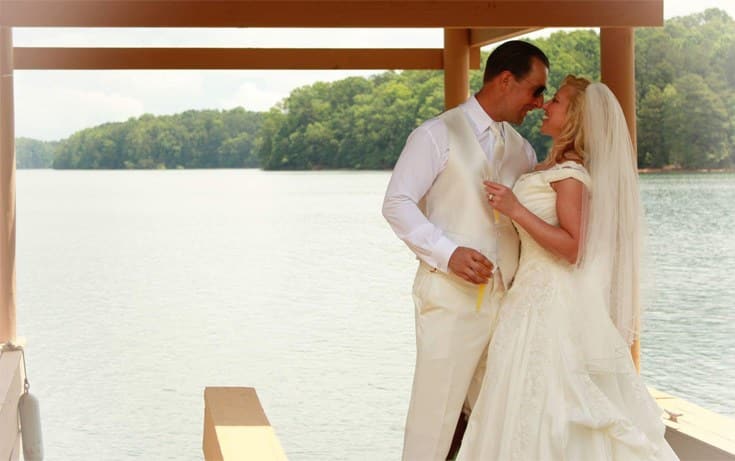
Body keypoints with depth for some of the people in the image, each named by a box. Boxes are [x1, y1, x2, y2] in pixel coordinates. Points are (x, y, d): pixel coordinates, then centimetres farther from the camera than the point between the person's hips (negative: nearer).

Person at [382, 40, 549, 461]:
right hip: (451, 299, -6)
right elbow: (397, 204, -10)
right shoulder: (439, 135, -4)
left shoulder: (522, 150, 15)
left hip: (506, 300, 6)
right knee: (435, 416, -4)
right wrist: (448, 252, -21)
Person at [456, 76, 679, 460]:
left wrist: (516, 210, -25)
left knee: (541, 401, -3)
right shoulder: (552, 167, 11)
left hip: (553, 303, -9)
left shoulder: (570, 173, -17)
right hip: (537, 294, 9)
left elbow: (573, 249, -22)